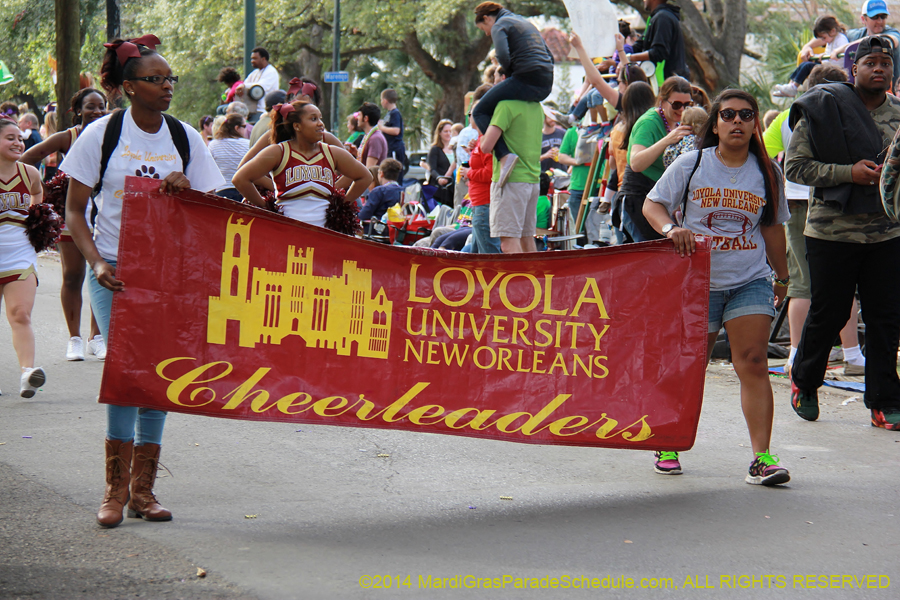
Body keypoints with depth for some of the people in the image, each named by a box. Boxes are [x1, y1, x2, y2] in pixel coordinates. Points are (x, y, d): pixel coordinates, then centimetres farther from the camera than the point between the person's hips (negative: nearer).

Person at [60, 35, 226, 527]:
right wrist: (97, 263, -15)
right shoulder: (101, 134, -3)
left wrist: (186, 189, -15)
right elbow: (74, 211, -1)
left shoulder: (185, 137, 4)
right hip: (116, 269, -3)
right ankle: (116, 488, -4)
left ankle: (142, 488, 11)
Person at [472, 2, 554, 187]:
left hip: (525, 81, -9)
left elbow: (503, 56, -15)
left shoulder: (499, 26, 2)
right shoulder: (525, 22, 29)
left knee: (480, 112, 0)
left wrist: (509, 73, 6)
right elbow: (549, 56, 26)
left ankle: (505, 155, -21)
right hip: (546, 86, 9)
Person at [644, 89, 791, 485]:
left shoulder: (766, 172, 7)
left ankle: (762, 457, -12)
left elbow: (772, 227, 16)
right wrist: (670, 228, -22)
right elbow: (652, 204, -1)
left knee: (753, 364, -10)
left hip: (751, 281, 1)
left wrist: (782, 277, 21)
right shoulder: (691, 165, 0)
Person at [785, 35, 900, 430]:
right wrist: (848, 172, -15)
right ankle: (804, 383, 28)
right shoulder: (822, 109, -4)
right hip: (833, 230, -3)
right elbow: (795, 166, -6)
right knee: (827, 314, 5)